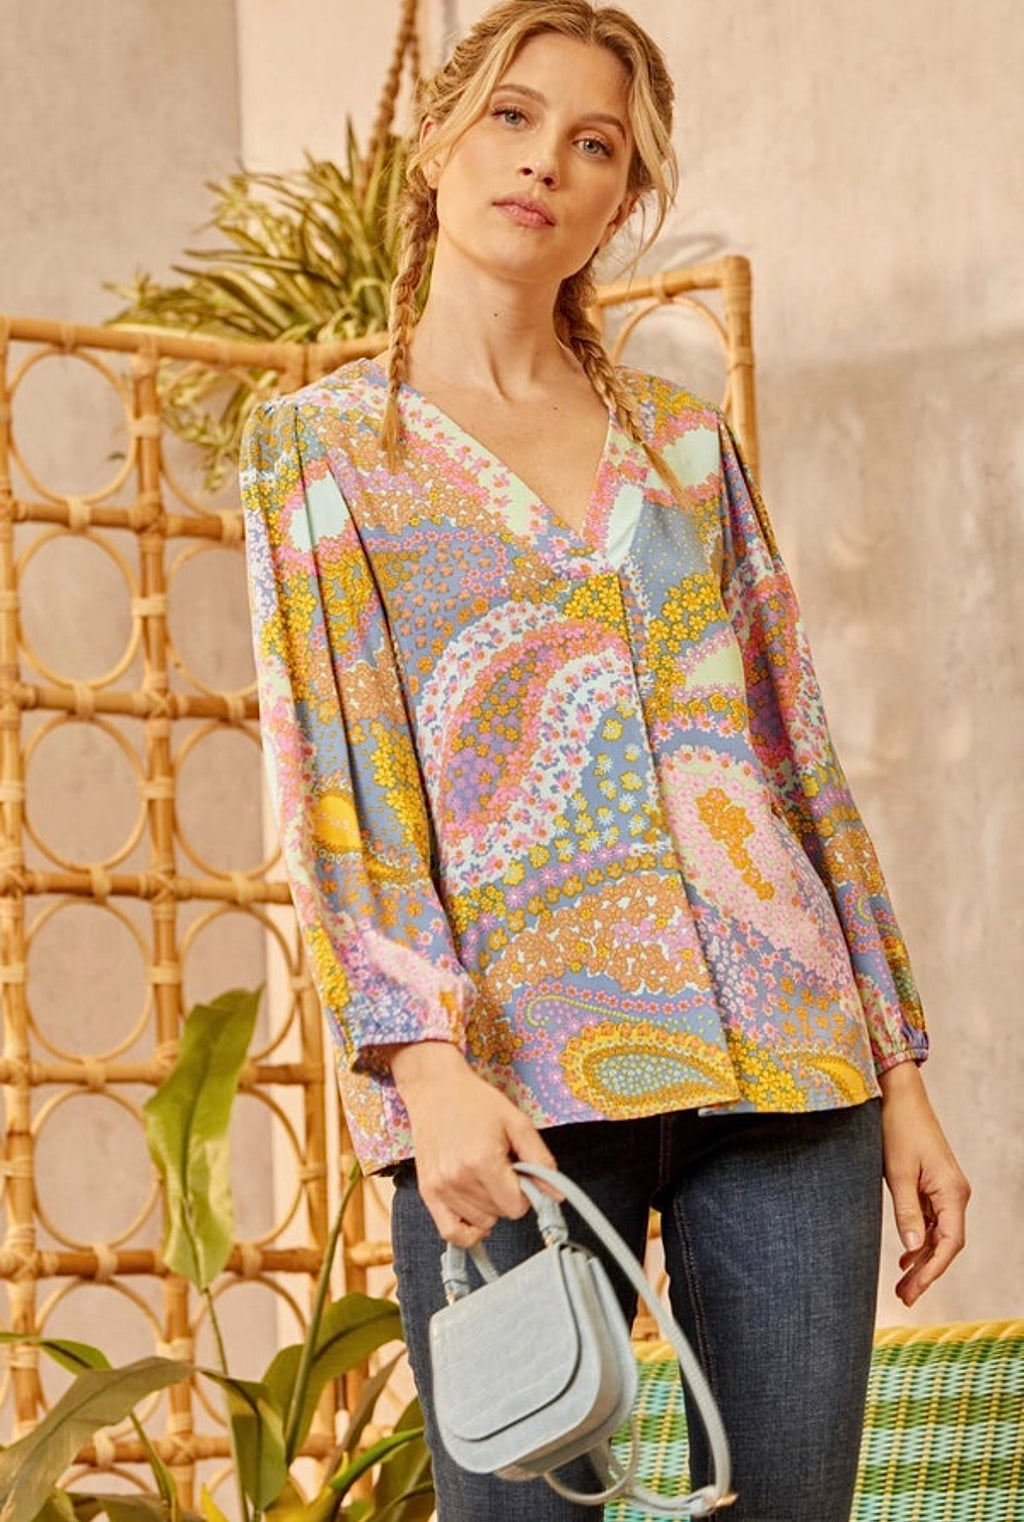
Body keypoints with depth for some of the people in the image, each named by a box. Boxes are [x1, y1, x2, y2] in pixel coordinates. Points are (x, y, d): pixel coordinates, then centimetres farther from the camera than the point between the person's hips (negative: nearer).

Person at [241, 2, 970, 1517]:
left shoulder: (688, 442, 18)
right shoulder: (323, 442, 9)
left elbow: (799, 756, 17)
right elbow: (330, 778, -2)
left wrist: (900, 1069, 11)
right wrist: (425, 1064, -16)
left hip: (780, 1055, 3)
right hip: (514, 1077, -3)